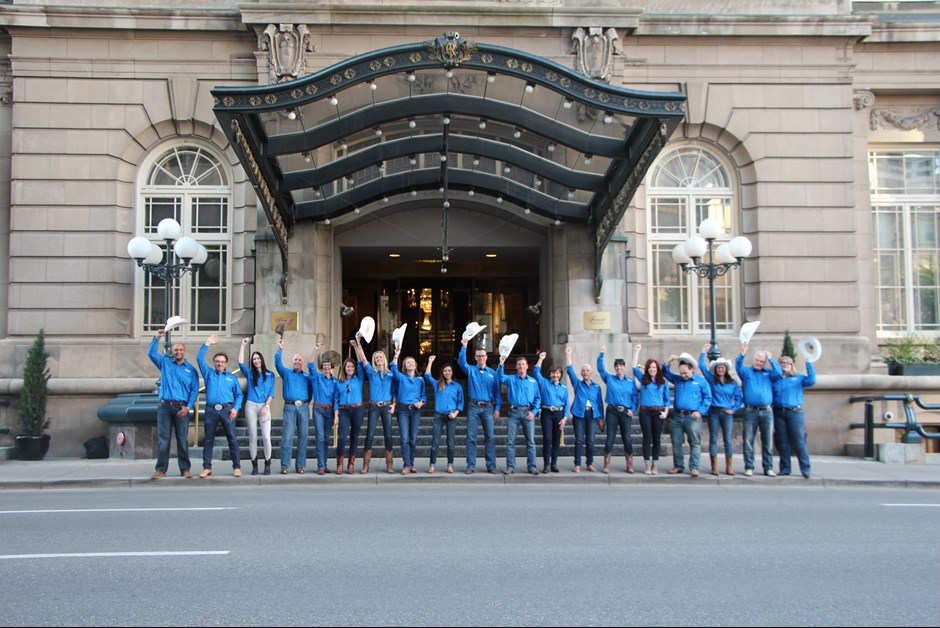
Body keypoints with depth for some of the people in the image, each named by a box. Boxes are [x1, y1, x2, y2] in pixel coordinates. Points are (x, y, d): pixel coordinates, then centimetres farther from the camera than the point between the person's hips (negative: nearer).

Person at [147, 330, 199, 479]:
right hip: (165, 406, 1)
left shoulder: (191, 370, 7)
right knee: (163, 439, 0)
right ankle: (161, 469, 4)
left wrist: (188, 407, -9)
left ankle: (185, 469, 7)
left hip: (181, 408, -1)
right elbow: (151, 353, 4)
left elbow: (195, 390, 2)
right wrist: (157, 338, -7)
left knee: (182, 439, 2)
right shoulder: (165, 363, 13)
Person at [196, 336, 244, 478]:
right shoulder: (208, 373, 16)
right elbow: (199, 358, 6)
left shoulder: (232, 378, 14)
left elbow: (239, 395, 9)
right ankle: (207, 468, 8)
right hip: (211, 410, 1)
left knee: (232, 439, -4)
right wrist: (207, 343, 3)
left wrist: (235, 408, -6)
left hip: (227, 410, -1)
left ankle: (237, 467, -1)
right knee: (208, 440, 3)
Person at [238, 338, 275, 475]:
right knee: (252, 436, 2)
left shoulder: (270, 375, 8)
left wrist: (266, 406, -8)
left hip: (264, 406, -1)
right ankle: (254, 465, 7)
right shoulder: (249, 374, 11)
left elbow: (271, 393, 4)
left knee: (266, 437, -8)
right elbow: (240, 363, -6)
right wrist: (243, 346, -6)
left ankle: (267, 464, 2)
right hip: (251, 406, 1)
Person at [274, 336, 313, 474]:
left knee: (303, 436, 1)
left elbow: (310, 392, 13)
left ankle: (300, 465, 7)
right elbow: (277, 363, -4)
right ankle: (284, 465, -4)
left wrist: (306, 404, 0)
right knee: (287, 436, -7)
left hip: (303, 407, 2)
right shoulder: (286, 373, 12)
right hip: (290, 407, -2)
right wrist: (280, 349, -15)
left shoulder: (307, 377, 15)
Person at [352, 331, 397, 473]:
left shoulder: (391, 375, 7)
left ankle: (389, 464, 9)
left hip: (387, 406, 1)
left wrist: (393, 405, -6)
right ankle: (366, 464, 2)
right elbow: (363, 359, -9)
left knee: (388, 435, 2)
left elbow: (394, 392, 9)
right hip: (374, 407, -1)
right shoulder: (371, 373, 3)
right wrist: (358, 343, -18)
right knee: (370, 435, -3)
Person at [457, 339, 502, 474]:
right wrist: (464, 347, -25)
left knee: (489, 437, 1)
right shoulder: (471, 370, 7)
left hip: (488, 408, 0)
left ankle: (491, 465, 6)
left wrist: (497, 408, 0)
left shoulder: (492, 372, 8)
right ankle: (471, 466, 4)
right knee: (471, 438, 0)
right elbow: (461, 362, -13)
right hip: (473, 407, 0)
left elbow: (497, 392, 7)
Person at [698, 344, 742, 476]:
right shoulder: (711, 380, 6)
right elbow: (702, 366, 1)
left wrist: (733, 409, -2)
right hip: (714, 412, 0)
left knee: (728, 440, 0)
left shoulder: (732, 383, 7)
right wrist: (703, 352, 0)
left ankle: (729, 467, 5)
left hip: (727, 413, 0)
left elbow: (739, 398, 8)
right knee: (713, 439, 1)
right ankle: (714, 467, 5)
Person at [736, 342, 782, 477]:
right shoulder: (746, 371, 9)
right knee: (748, 441, -2)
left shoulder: (768, 373, 15)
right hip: (750, 411, -2)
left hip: (767, 411, 2)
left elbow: (778, 372, -3)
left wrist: (771, 359, -10)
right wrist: (742, 355, -27)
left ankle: (768, 468, 10)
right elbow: (738, 367, -11)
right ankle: (749, 467, 4)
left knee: (768, 441, 4)